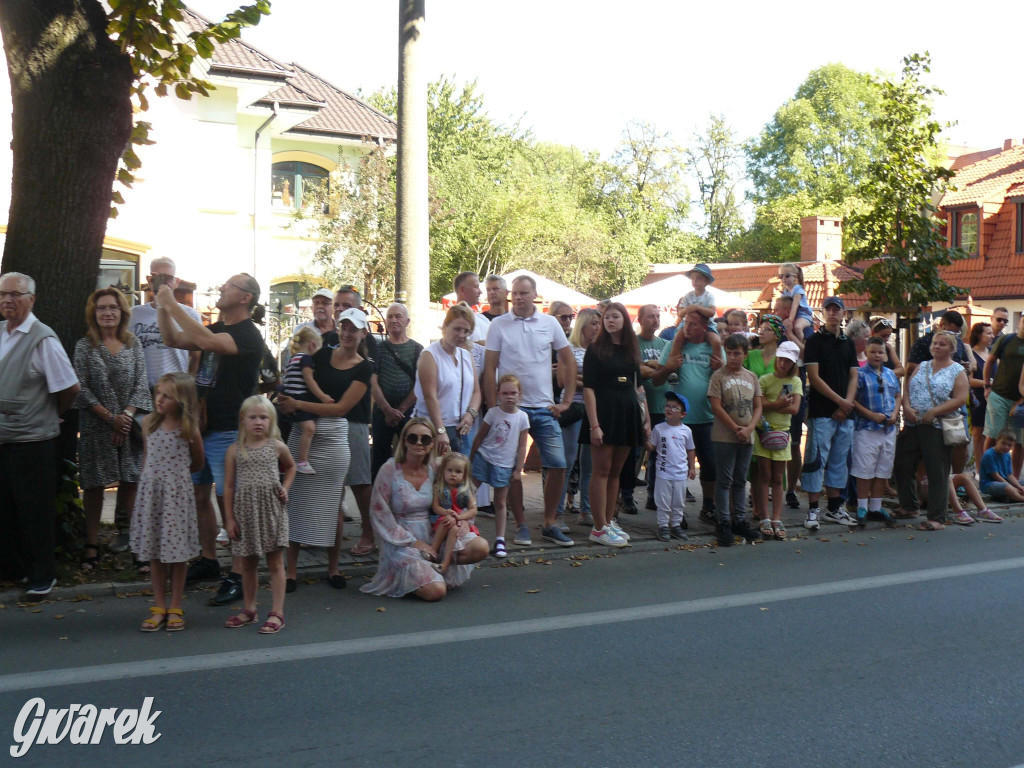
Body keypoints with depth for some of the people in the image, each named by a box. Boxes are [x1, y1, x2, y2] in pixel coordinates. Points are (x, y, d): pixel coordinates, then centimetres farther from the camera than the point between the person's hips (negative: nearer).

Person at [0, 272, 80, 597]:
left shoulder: (42, 339, -14)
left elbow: (70, 388, -13)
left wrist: (51, 414, 1)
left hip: (32, 441, -6)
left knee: (35, 511, 2)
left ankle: (42, 575, 15)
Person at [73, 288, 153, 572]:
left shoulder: (133, 345, 6)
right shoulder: (84, 346, 2)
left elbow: (141, 384, 2)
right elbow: (82, 389, -4)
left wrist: (127, 415, -12)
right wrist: (110, 417, -11)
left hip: (129, 424, 1)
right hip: (95, 427, -1)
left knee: (130, 483, 1)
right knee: (94, 485, 4)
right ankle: (91, 546, 12)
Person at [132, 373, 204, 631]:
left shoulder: (189, 428, -5)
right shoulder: (149, 423, 3)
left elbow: (197, 464, 8)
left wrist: (173, 473, 7)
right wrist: (157, 475, 10)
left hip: (177, 492, -3)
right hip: (150, 492, 3)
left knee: (178, 551, 3)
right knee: (154, 551, 7)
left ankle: (175, 608, 14)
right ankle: (159, 607, 17)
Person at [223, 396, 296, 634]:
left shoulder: (277, 447, 0)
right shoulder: (234, 451, 0)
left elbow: (291, 466, 20)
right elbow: (229, 486, 2)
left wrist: (285, 488, 4)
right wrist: (229, 518, -1)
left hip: (271, 509, -1)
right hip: (245, 511, 1)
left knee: (275, 562, 2)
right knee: (248, 563, 13)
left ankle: (277, 613, 6)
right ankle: (249, 609, 26)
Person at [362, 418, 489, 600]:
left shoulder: (433, 469, 4)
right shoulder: (390, 470, -11)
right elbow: (379, 514, -10)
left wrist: (452, 517, -8)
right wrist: (412, 542, -13)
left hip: (431, 537, 5)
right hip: (401, 542, -5)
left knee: (481, 547, -16)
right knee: (436, 591, -24)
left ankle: (436, 566, 3)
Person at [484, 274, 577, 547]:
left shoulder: (550, 323, 5)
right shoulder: (499, 325, -1)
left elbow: (568, 362, 10)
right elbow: (489, 368, 0)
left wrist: (566, 401, 5)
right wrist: (493, 407, -6)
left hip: (544, 408, 2)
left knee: (558, 465, 0)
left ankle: (550, 524, 14)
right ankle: (520, 526, 15)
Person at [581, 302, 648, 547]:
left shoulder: (632, 350, 13)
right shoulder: (595, 350, -3)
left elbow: (638, 386, 16)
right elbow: (588, 388, -8)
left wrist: (646, 419, 9)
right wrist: (594, 425, -17)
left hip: (627, 414, 5)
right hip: (604, 413, -5)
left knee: (616, 471, 10)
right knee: (602, 470, -5)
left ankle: (609, 521, 17)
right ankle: (599, 529, -3)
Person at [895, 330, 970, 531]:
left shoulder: (958, 371, 1)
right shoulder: (922, 367, 16)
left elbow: (960, 399, -9)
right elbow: (907, 389, 11)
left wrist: (933, 412, -17)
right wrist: (907, 407, -8)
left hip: (937, 428, -5)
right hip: (912, 425, 6)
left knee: (937, 474, -3)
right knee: (903, 466, 11)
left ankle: (937, 518, 3)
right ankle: (909, 507, 29)